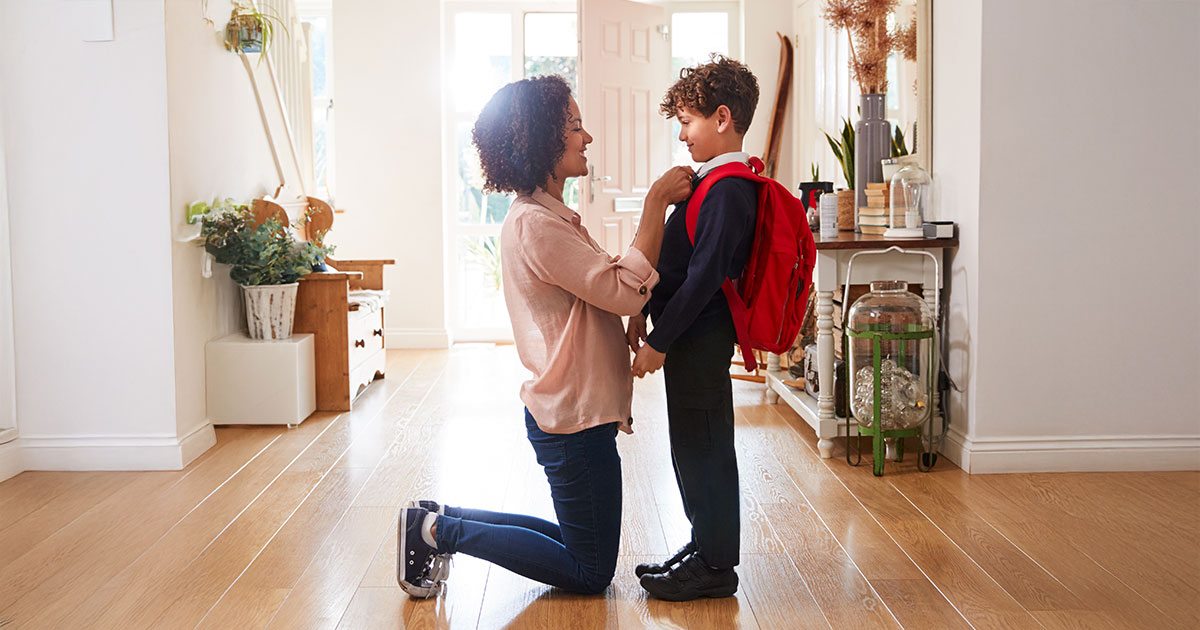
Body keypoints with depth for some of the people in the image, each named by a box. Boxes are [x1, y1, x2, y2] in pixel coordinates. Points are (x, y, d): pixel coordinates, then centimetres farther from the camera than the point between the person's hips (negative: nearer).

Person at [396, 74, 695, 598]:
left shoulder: (547, 216, 14)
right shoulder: (535, 225, -20)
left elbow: (605, 288, 14)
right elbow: (627, 292, -23)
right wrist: (656, 201, -19)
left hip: (570, 412, 10)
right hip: (574, 419, -10)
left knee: (581, 545, 20)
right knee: (591, 573, 3)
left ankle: (440, 521, 19)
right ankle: (441, 530, 4)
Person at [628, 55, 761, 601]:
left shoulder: (728, 190, -18)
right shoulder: (714, 182, 14)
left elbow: (704, 275, -24)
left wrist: (658, 341, -21)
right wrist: (645, 314, 17)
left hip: (701, 338, -10)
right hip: (689, 336, 10)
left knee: (703, 447, 0)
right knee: (691, 447, 17)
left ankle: (716, 567, 12)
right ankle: (705, 546, 31)